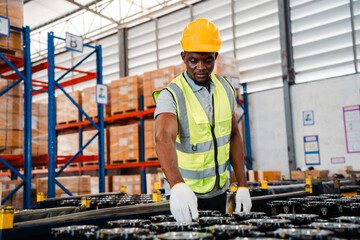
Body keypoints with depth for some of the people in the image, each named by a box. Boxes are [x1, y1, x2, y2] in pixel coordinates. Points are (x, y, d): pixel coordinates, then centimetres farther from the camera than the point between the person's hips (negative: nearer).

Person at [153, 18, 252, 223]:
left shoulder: (226, 89, 0)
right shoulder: (171, 95, -18)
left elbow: (234, 136, 6)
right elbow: (164, 138, -35)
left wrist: (243, 185, 2)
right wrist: (177, 185, -52)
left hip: (219, 191, 5)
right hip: (184, 193, -5)